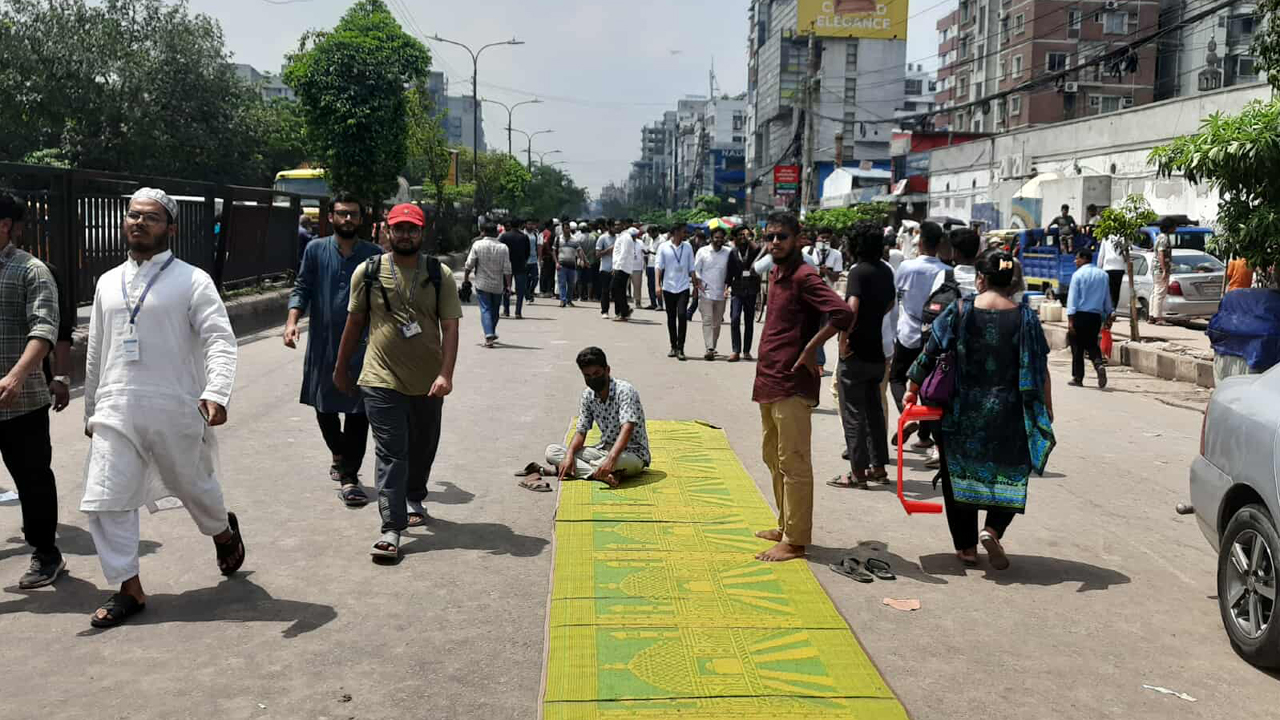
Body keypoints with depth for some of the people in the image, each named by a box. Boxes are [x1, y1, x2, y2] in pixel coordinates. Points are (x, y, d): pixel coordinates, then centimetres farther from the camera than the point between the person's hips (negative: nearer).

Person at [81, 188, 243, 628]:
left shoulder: (191, 281, -4)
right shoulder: (108, 283, 14)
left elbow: (220, 340, -14)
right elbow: (95, 352, 21)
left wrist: (217, 393, -30)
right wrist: (91, 410, 23)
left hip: (175, 411, -4)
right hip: (116, 413, 5)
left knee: (194, 487, 11)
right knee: (105, 500, -2)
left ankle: (224, 532, 44)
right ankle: (129, 590, 9)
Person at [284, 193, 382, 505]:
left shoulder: (375, 255, 3)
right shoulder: (316, 250, 4)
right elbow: (302, 289, 3)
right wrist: (292, 321, -12)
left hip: (361, 347, -1)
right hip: (323, 345, 2)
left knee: (358, 413, -5)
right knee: (324, 408, 13)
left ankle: (349, 478, 2)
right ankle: (340, 455, 40)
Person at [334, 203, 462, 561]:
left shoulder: (439, 275, 0)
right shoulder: (368, 272, 0)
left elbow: (450, 327, -5)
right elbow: (354, 323, 10)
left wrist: (446, 374, -16)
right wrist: (341, 367, 15)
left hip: (428, 382, 2)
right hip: (382, 380, -2)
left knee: (423, 449, 18)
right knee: (390, 453, -7)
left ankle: (414, 500, 42)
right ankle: (391, 528, -7)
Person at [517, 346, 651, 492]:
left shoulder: (624, 390, -18)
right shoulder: (588, 396, 2)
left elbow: (627, 429, -30)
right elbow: (581, 432, 3)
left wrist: (611, 458, -45)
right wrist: (569, 455, -18)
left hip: (633, 453, -7)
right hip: (604, 450, 7)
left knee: (621, 461, -43)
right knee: (552, 451, -10)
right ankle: (603, 474, -28)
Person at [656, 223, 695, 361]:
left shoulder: (687, 247, 6)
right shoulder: (664, 247, 1)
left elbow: (691, 268, 11)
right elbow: (658, 266, -1)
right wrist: (658, 284, -11)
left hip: (683, 287, 0)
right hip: (668, 287, 0)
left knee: (682, 315, -14)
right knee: (671, 317, 9)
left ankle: (680, 348, -10)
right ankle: (673, 347, 20)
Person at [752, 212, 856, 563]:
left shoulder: (804, 276, -14)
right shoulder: (775, 274, 13)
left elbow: (842, 313, -27)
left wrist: (809, 351, -20)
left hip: (792, 385, -10)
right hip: (769, 381, 10)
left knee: (793, 464, -3)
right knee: (773, 457, 19)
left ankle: (795, 541, 4)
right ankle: (785, 526, 31)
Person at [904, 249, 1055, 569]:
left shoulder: (959, 311, -7)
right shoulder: (1025, 317, -6)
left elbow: (930, 354, -3)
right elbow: (1040, 370, -5)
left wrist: (914, 389, 9)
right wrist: (1047, 409, 6)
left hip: (964, 413, 0)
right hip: (1009, 416, 0)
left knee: (961, 476, 14)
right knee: (1010, 474, 17)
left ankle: (966, 547, 20)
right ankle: (992, 530, -3)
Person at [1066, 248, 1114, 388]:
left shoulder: (1078, 275, -7)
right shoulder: (1103, 275, 9)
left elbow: (1072, 298, -11)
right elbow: (1107, 298, 15)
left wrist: (1070, 320, -13)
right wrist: (1109, 315, 25)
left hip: (1080, 315, -5)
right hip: (1096, 316, 5)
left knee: (1077, 346, 5)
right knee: (1091, 344, 16)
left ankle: (1077, 377, 8)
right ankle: (1099, 365, -12)